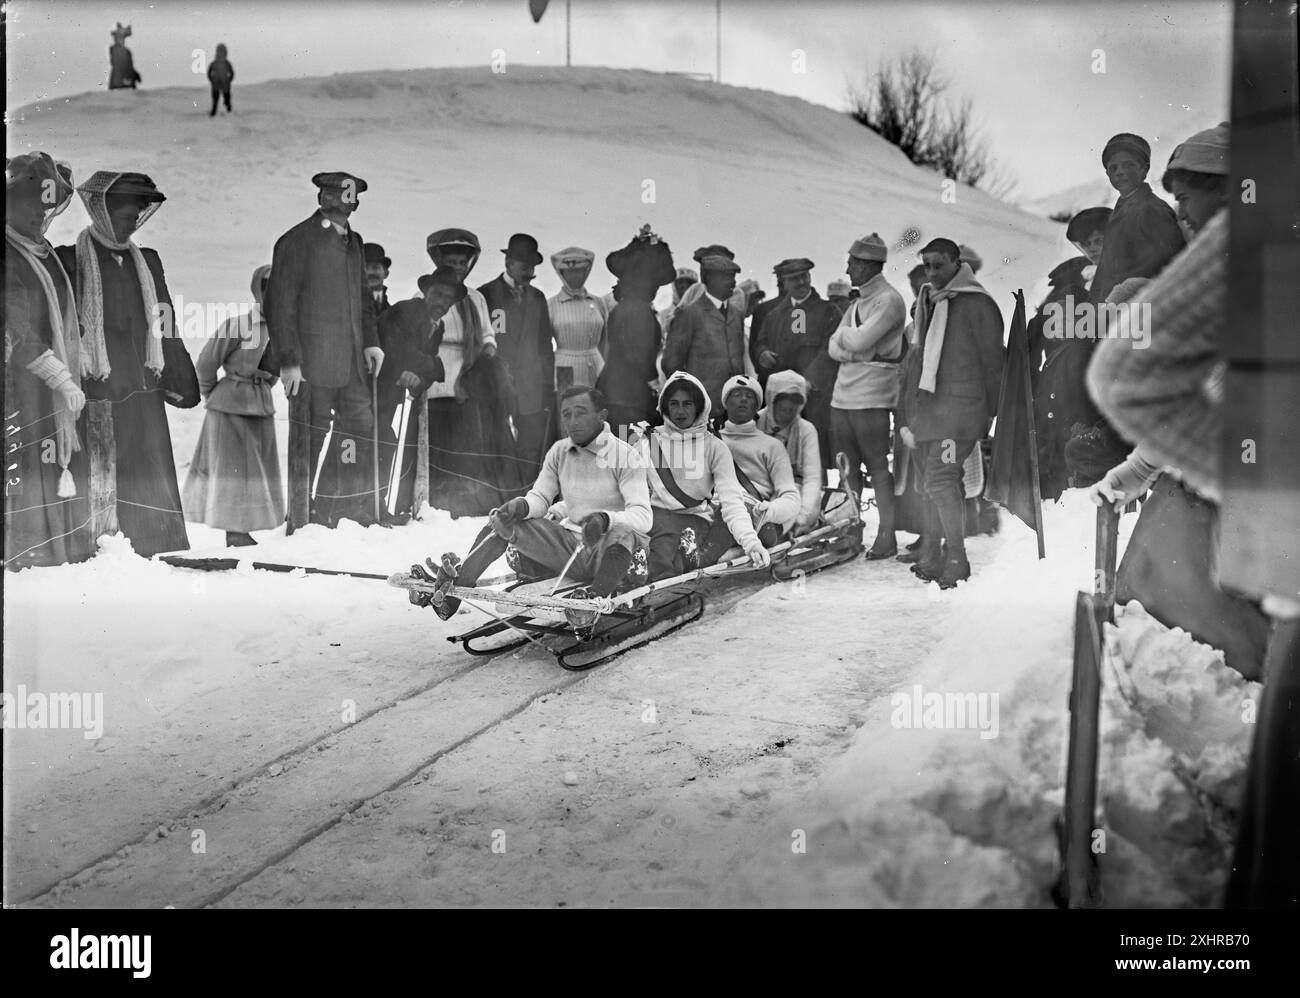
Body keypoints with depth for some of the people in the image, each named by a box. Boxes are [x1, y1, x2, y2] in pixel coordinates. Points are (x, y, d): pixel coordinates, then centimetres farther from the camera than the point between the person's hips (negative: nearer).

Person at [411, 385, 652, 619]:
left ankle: (599, 595, -54)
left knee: (623, 532, -40)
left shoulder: (624, 456, -10)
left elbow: (643, 517, -20)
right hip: (570, 548, 5)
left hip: (612, 554, -5)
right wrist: (521, 506, -17)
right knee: (502, 520, -8)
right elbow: (540, 498, 8)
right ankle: (453, 587, -22)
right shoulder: (559, 451, 8)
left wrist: (605, 519, -41)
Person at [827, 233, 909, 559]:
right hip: (842, 396, 8)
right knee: (847, 470, 9)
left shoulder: (889, 300, -8)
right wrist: (858, 352, -8)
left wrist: (843, 335, 1)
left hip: (871, 397, -8)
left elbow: (860, 340, -19)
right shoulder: (857, 302, 19)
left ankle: (887, 536, 0)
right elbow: (834, 347, 11)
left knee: (878, 469, -4)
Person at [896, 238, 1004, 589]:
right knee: (932, 485, 10)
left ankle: (957, 560, -7)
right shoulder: (925, 304, 18)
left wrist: (992, 413, -5)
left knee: (940, 480, -16)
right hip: (924, 407, 7)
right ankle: (931, 558, 17)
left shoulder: (977, 305, -4)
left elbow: (992, 362, -4)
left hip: (958, 407, -7)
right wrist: (906, 410, 18)